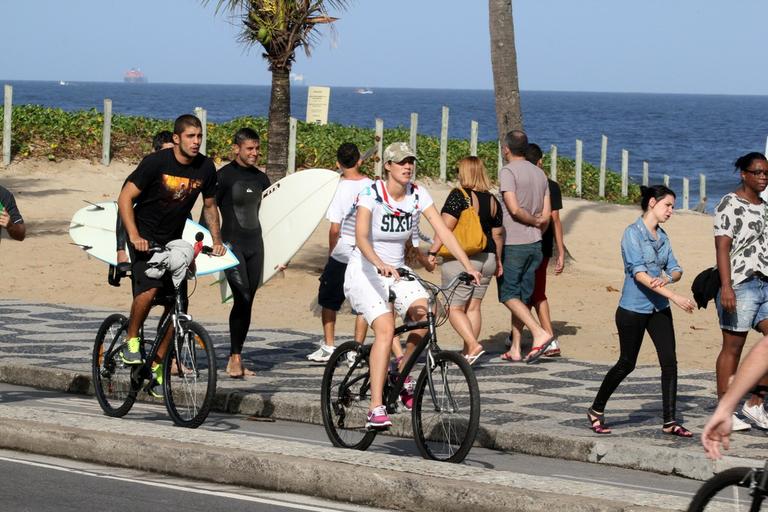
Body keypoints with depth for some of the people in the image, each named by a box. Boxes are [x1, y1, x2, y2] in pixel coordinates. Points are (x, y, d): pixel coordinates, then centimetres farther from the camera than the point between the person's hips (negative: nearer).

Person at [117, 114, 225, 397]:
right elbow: (125, 198, -15)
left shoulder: (206, 168, -3)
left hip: (173, 240, 5)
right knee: (149, 289, -28)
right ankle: (131, 340, -4)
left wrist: (216, 240, 3)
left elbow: (209, 206, 14)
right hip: (145, 236, -5)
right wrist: (134, 236, -25)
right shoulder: (156, 162, -17)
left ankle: (157, 365, 9)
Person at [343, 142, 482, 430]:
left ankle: (402, 374, 2)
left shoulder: (417, 195, -2)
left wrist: (468, 266, -18)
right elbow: (361, 237, -30)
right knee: (385, 329, -25)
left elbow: (443, 231, -7)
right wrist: (381, 264, -47)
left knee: (424, 312, -23)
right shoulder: (371, 194, -17)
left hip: (397, 271, 5)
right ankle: (376, 409, -25)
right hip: (365, 273, -5)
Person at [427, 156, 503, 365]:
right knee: (473, 307, 12)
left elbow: (446, 227, -18)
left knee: (454, 308, -1)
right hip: (486, 259, 7)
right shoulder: (493, 201, 8)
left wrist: (433, 251, -13)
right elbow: (498, 234, 14)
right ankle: (468, 352, 13)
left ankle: (473, 346, -16)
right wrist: (498, 260, 24)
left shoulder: (458, 196, -11)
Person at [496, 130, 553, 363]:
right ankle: (515, 348, 13)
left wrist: (533, 221, -4)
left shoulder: (508, 172, -11)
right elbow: (547, 215, 9)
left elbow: (514, 209, -20)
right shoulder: (539, 173, 11)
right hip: (535, 244, 7)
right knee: (522, 296, 12)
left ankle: (539, 333, -18)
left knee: (508, 294, -2)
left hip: (513, 243, -7)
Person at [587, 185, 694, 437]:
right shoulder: (633, 233, -13)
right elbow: (639, 273, -23)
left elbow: (675, 269, 8)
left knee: (670, 362, -4)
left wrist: (667, 278, -18)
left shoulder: (662, 237, 9)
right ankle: (596, 411, 24)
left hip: (659, 309, 6)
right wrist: (674, 296, -27)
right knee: (627, 363, 5)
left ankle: (669, 421, 1)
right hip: (633, 309, -6)